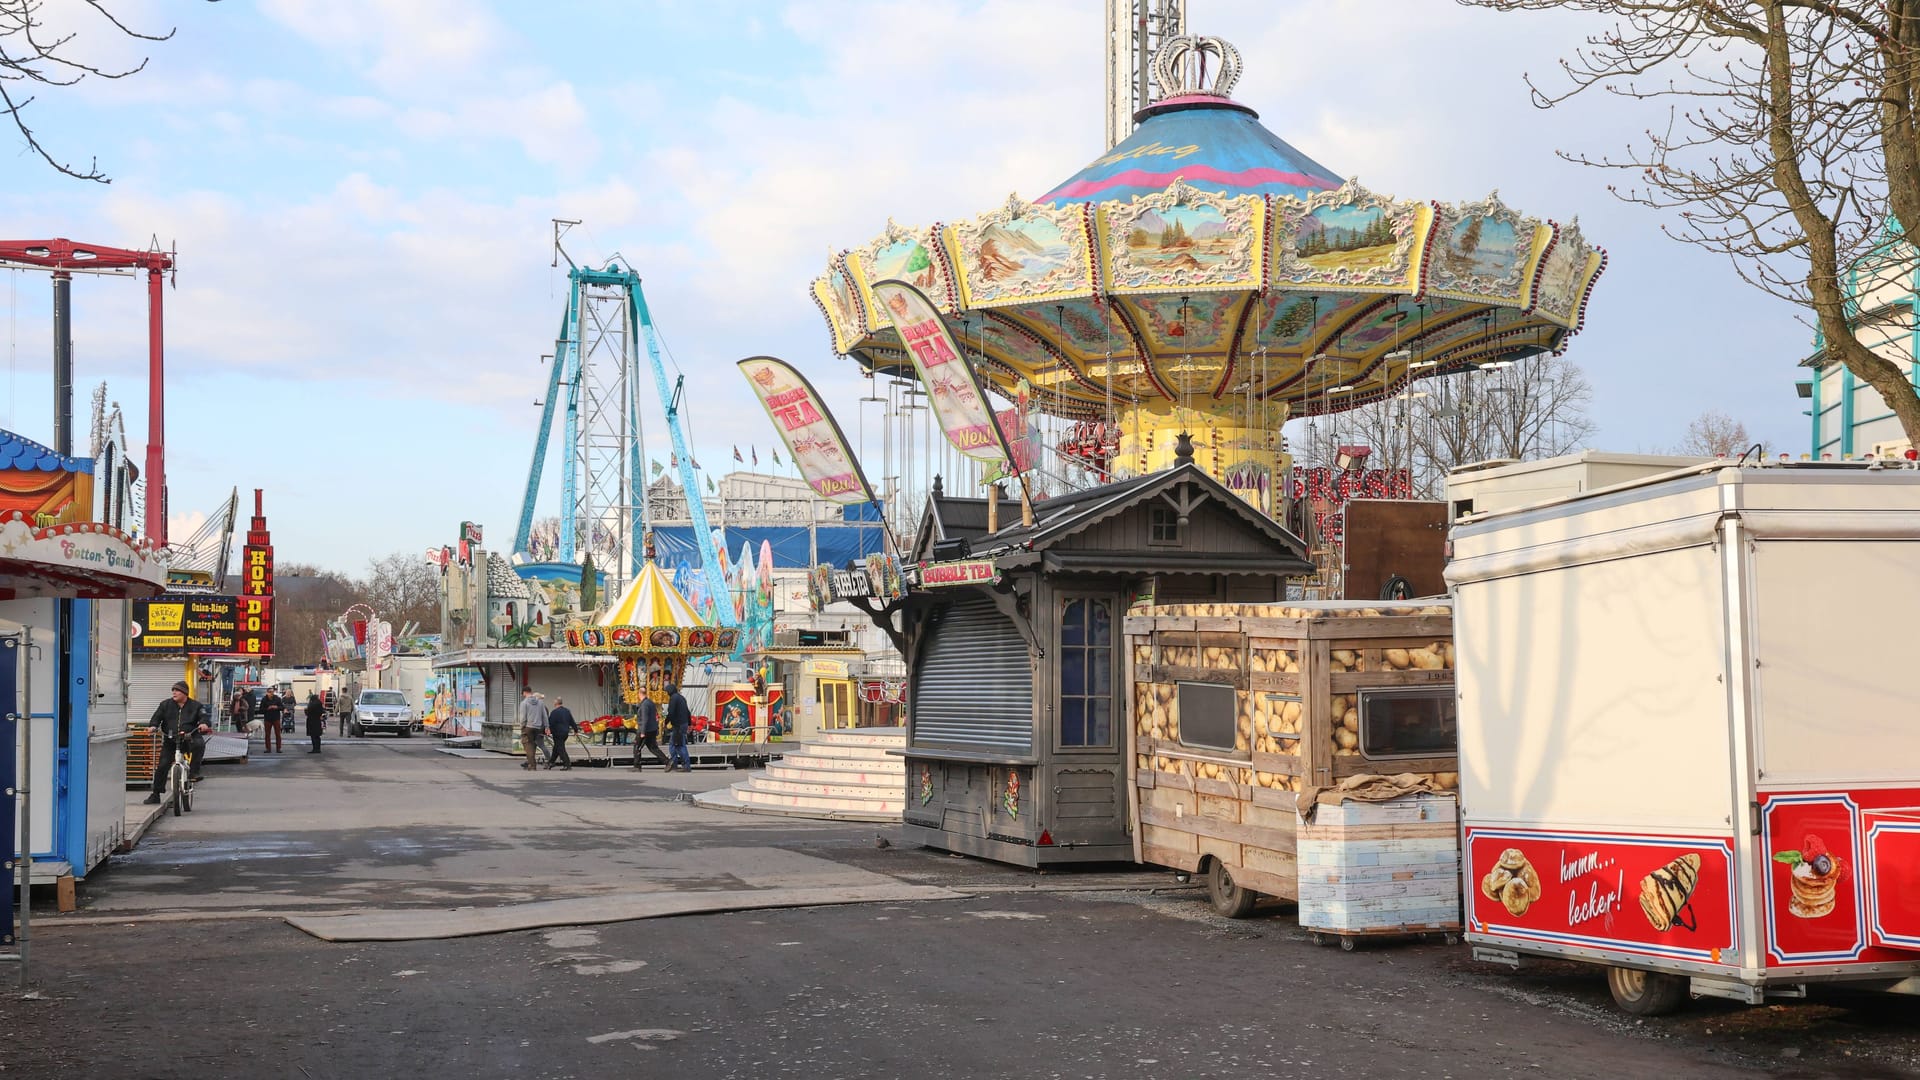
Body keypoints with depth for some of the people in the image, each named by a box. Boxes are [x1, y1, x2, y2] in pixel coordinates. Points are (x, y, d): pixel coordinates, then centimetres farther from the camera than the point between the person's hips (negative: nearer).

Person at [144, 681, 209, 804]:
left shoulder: (195, 706, 5)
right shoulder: (166, 704, 11)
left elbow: (203, 716, -5)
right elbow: (157, 717, 5)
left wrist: (203, 723, -29)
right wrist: (153, 726, -16)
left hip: (189, 739, -2)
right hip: (170, 740, 2)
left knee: (199, 744, -36)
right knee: (162, 766, -4)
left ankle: (194, 772, -24)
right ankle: (156, 794, 7)